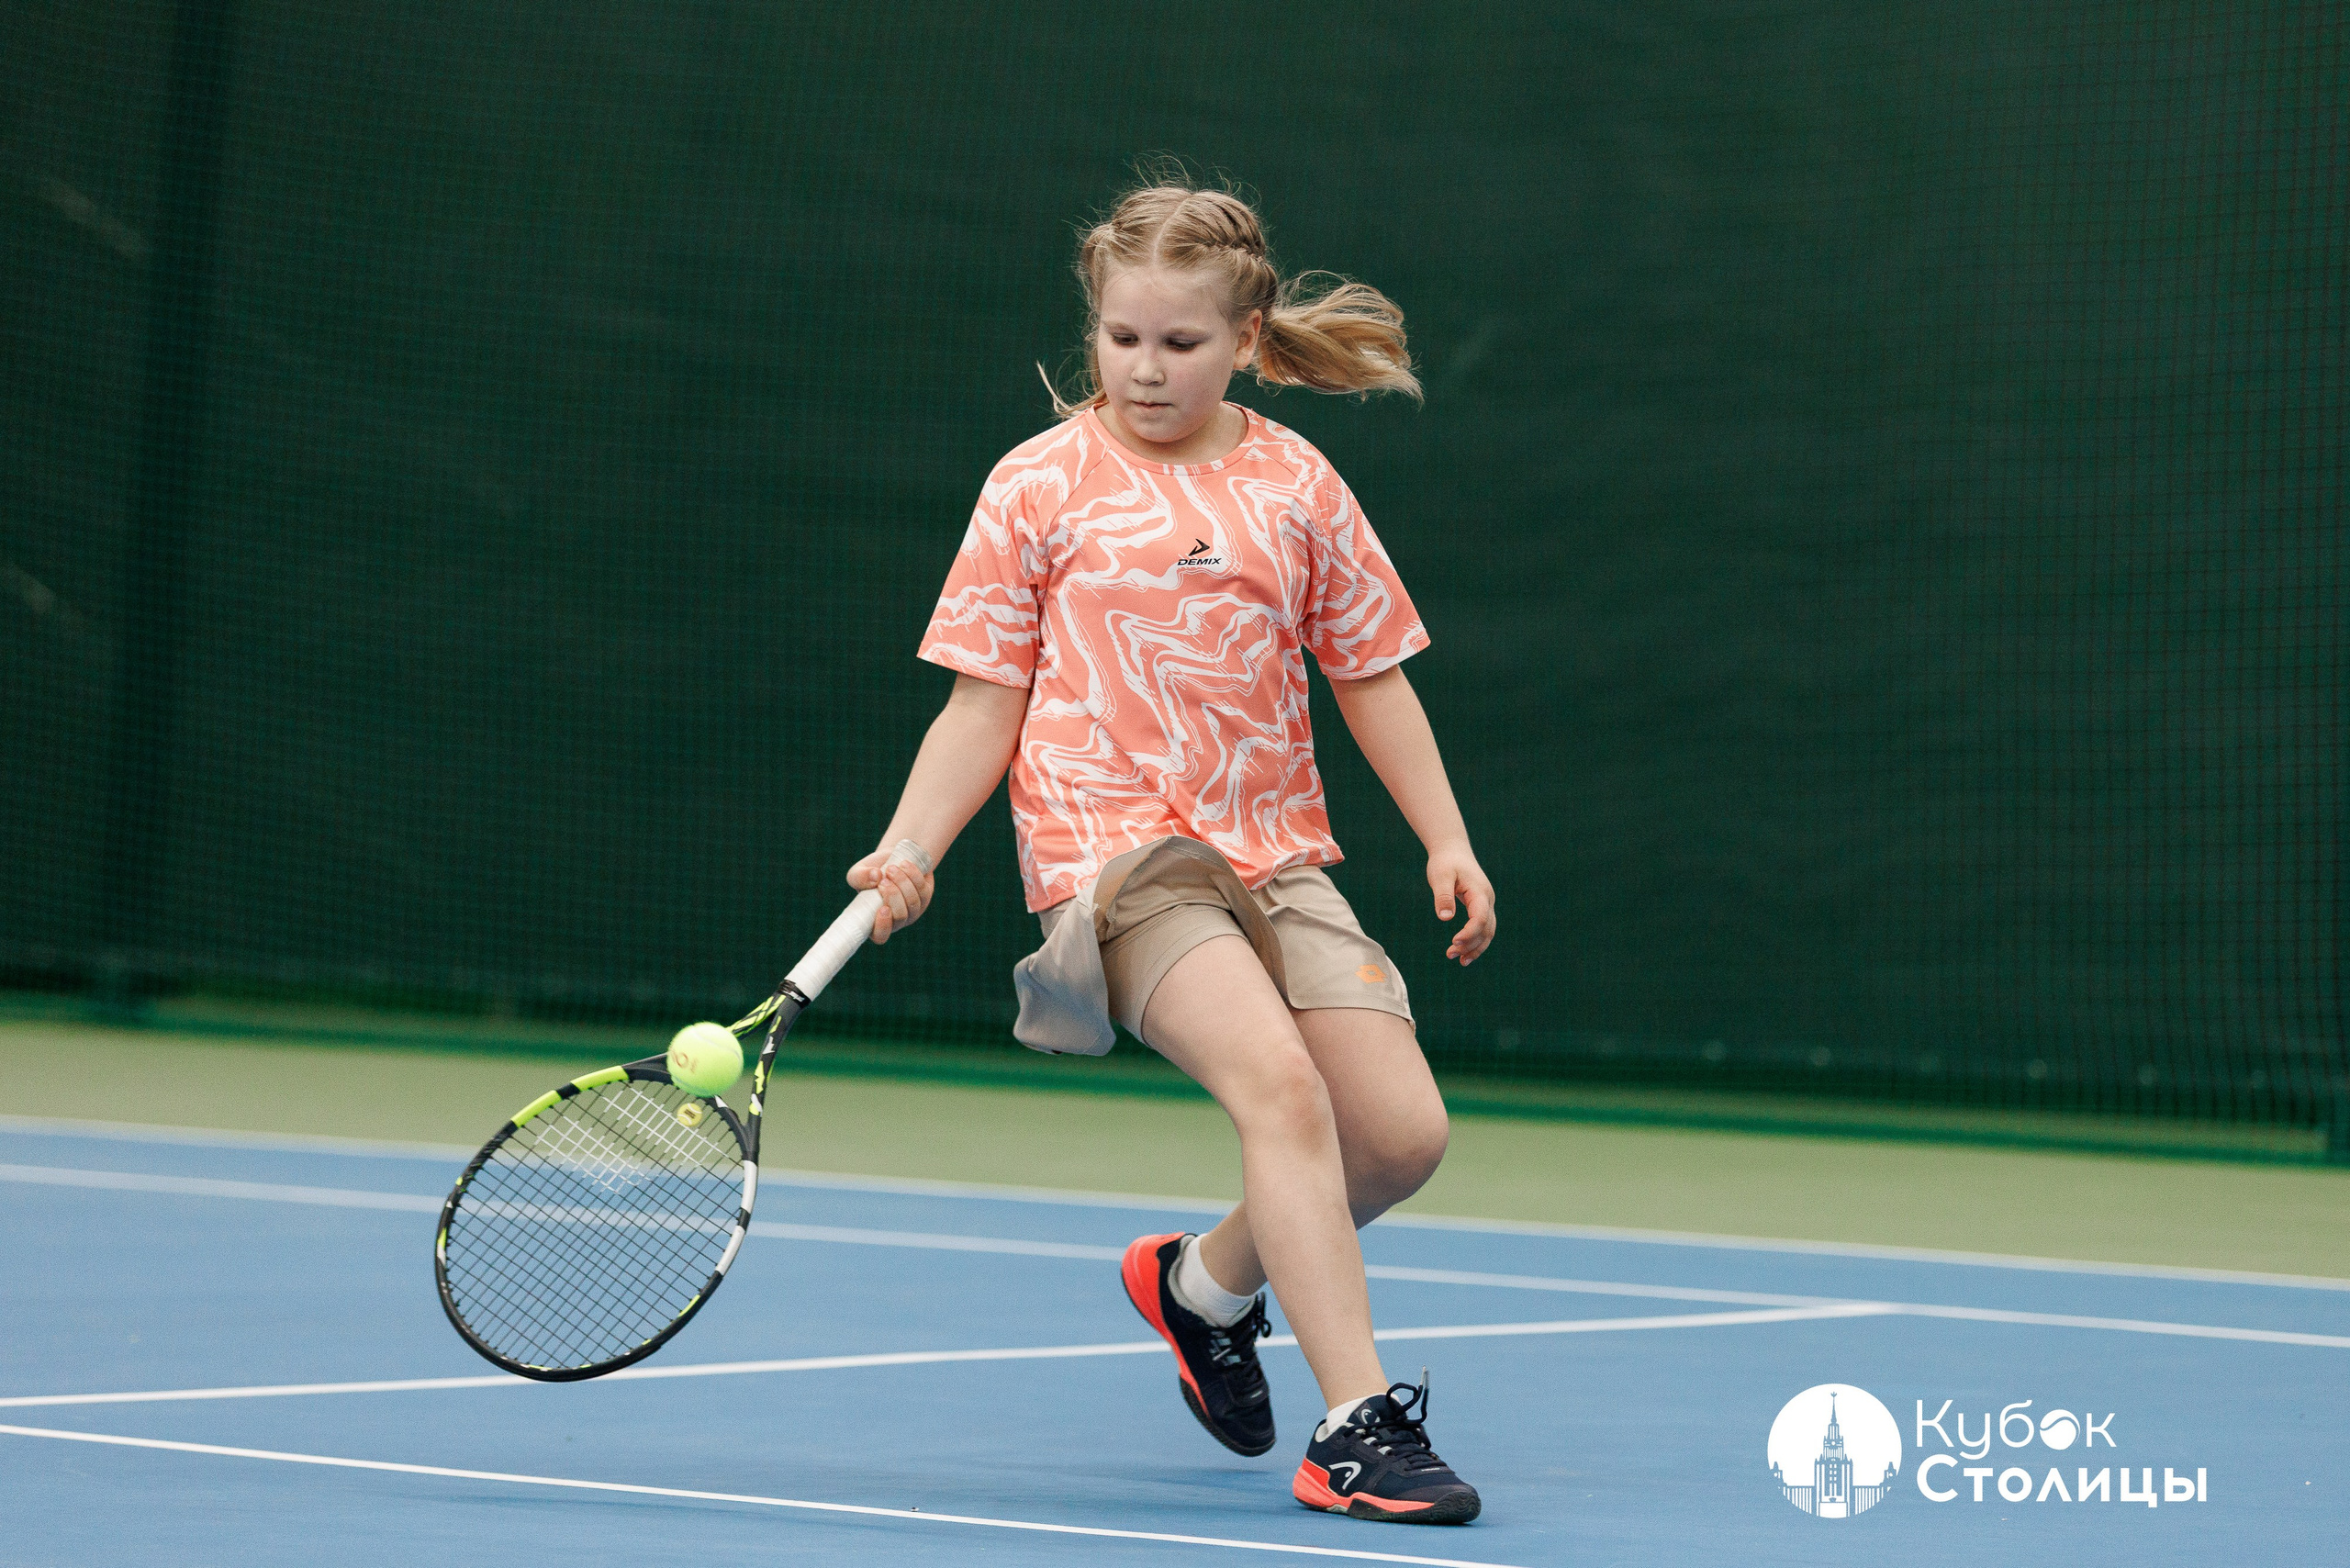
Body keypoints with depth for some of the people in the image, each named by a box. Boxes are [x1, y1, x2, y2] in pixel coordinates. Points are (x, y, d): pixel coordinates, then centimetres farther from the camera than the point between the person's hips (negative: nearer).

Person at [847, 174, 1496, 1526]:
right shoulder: (1041, 486, 2)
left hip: (1276, 852, 5)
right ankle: (1358, 1427, -27)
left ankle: (1206, 1284, 24)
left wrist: (1448, 840, 10)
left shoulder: (1296, 484, 9)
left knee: (1403, 1132, -5)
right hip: (1116, 846, -4)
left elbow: (1371, 676, 16)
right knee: (1280, 1083, -27)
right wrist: (909, 850, -10)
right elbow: (985, 700, 3)